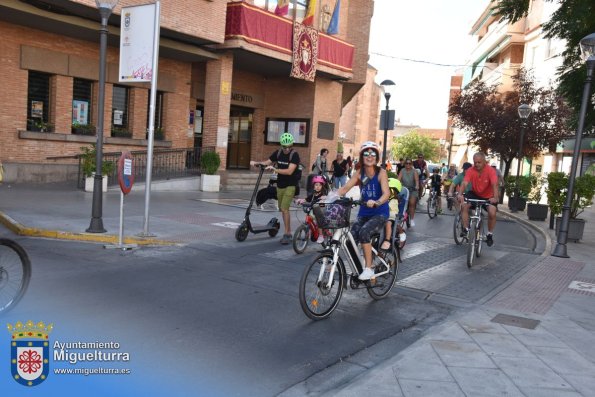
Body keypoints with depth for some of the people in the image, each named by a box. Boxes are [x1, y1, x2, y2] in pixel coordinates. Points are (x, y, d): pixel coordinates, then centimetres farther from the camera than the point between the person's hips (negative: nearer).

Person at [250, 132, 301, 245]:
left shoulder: (294, 155, -14)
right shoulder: (278, 153, 4)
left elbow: (289, 171, -24)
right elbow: (266, 162, 8)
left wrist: (274, 169, -29)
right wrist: (256, 163, -10)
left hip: (290, 186, -6)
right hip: (280, 185, 6)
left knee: (284, 208, -15)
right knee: (282, 209, 10)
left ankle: (287, 234, -6)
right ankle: (289, 232, 21)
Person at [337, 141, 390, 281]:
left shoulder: (381, 172, -11)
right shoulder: (359, 173, 0)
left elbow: (386, 193, -24)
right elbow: (345, 188, -9)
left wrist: (376, 202, -45)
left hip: (379, 213, -4)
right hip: (363, 213, 4)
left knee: (364, 232, -31)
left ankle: (369, 269, -19)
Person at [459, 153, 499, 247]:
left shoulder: (491, 171, -23)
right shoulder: (471, 170, -19)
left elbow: (494, 185, -36)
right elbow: (464, 183, -30)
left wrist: (495, 198, -52)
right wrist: (460, 194, -49)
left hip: (488, 197, -2)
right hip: (475, 194, 2)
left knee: (492, 213, -22)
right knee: (464, 205, -24)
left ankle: (490, 235, 3)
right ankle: (465, 229, -9)